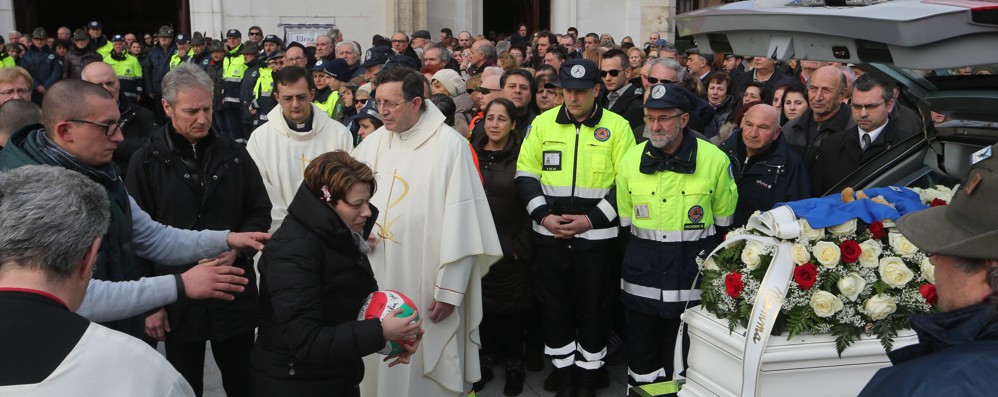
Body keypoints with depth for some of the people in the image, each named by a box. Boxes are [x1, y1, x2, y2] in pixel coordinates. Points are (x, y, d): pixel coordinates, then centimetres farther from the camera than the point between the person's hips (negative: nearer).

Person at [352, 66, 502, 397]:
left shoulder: (450, 146, -12)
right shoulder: (371, 144, 5)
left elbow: (462, 224, -13)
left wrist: (450, 289, -13)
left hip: (427, 286, -5)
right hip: (376, 282, 5)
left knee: (426, 369, 5)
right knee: (378, 364, 13)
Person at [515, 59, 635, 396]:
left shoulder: (617, 127, -3)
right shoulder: (543, 123, 2)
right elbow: (526, 174, 3)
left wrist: (592, 219, -14)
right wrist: (543, 215, -10)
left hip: (596, 235, -2)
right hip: (550, 235, 2)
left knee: (593, 308, 8)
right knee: (555, 306, 11)